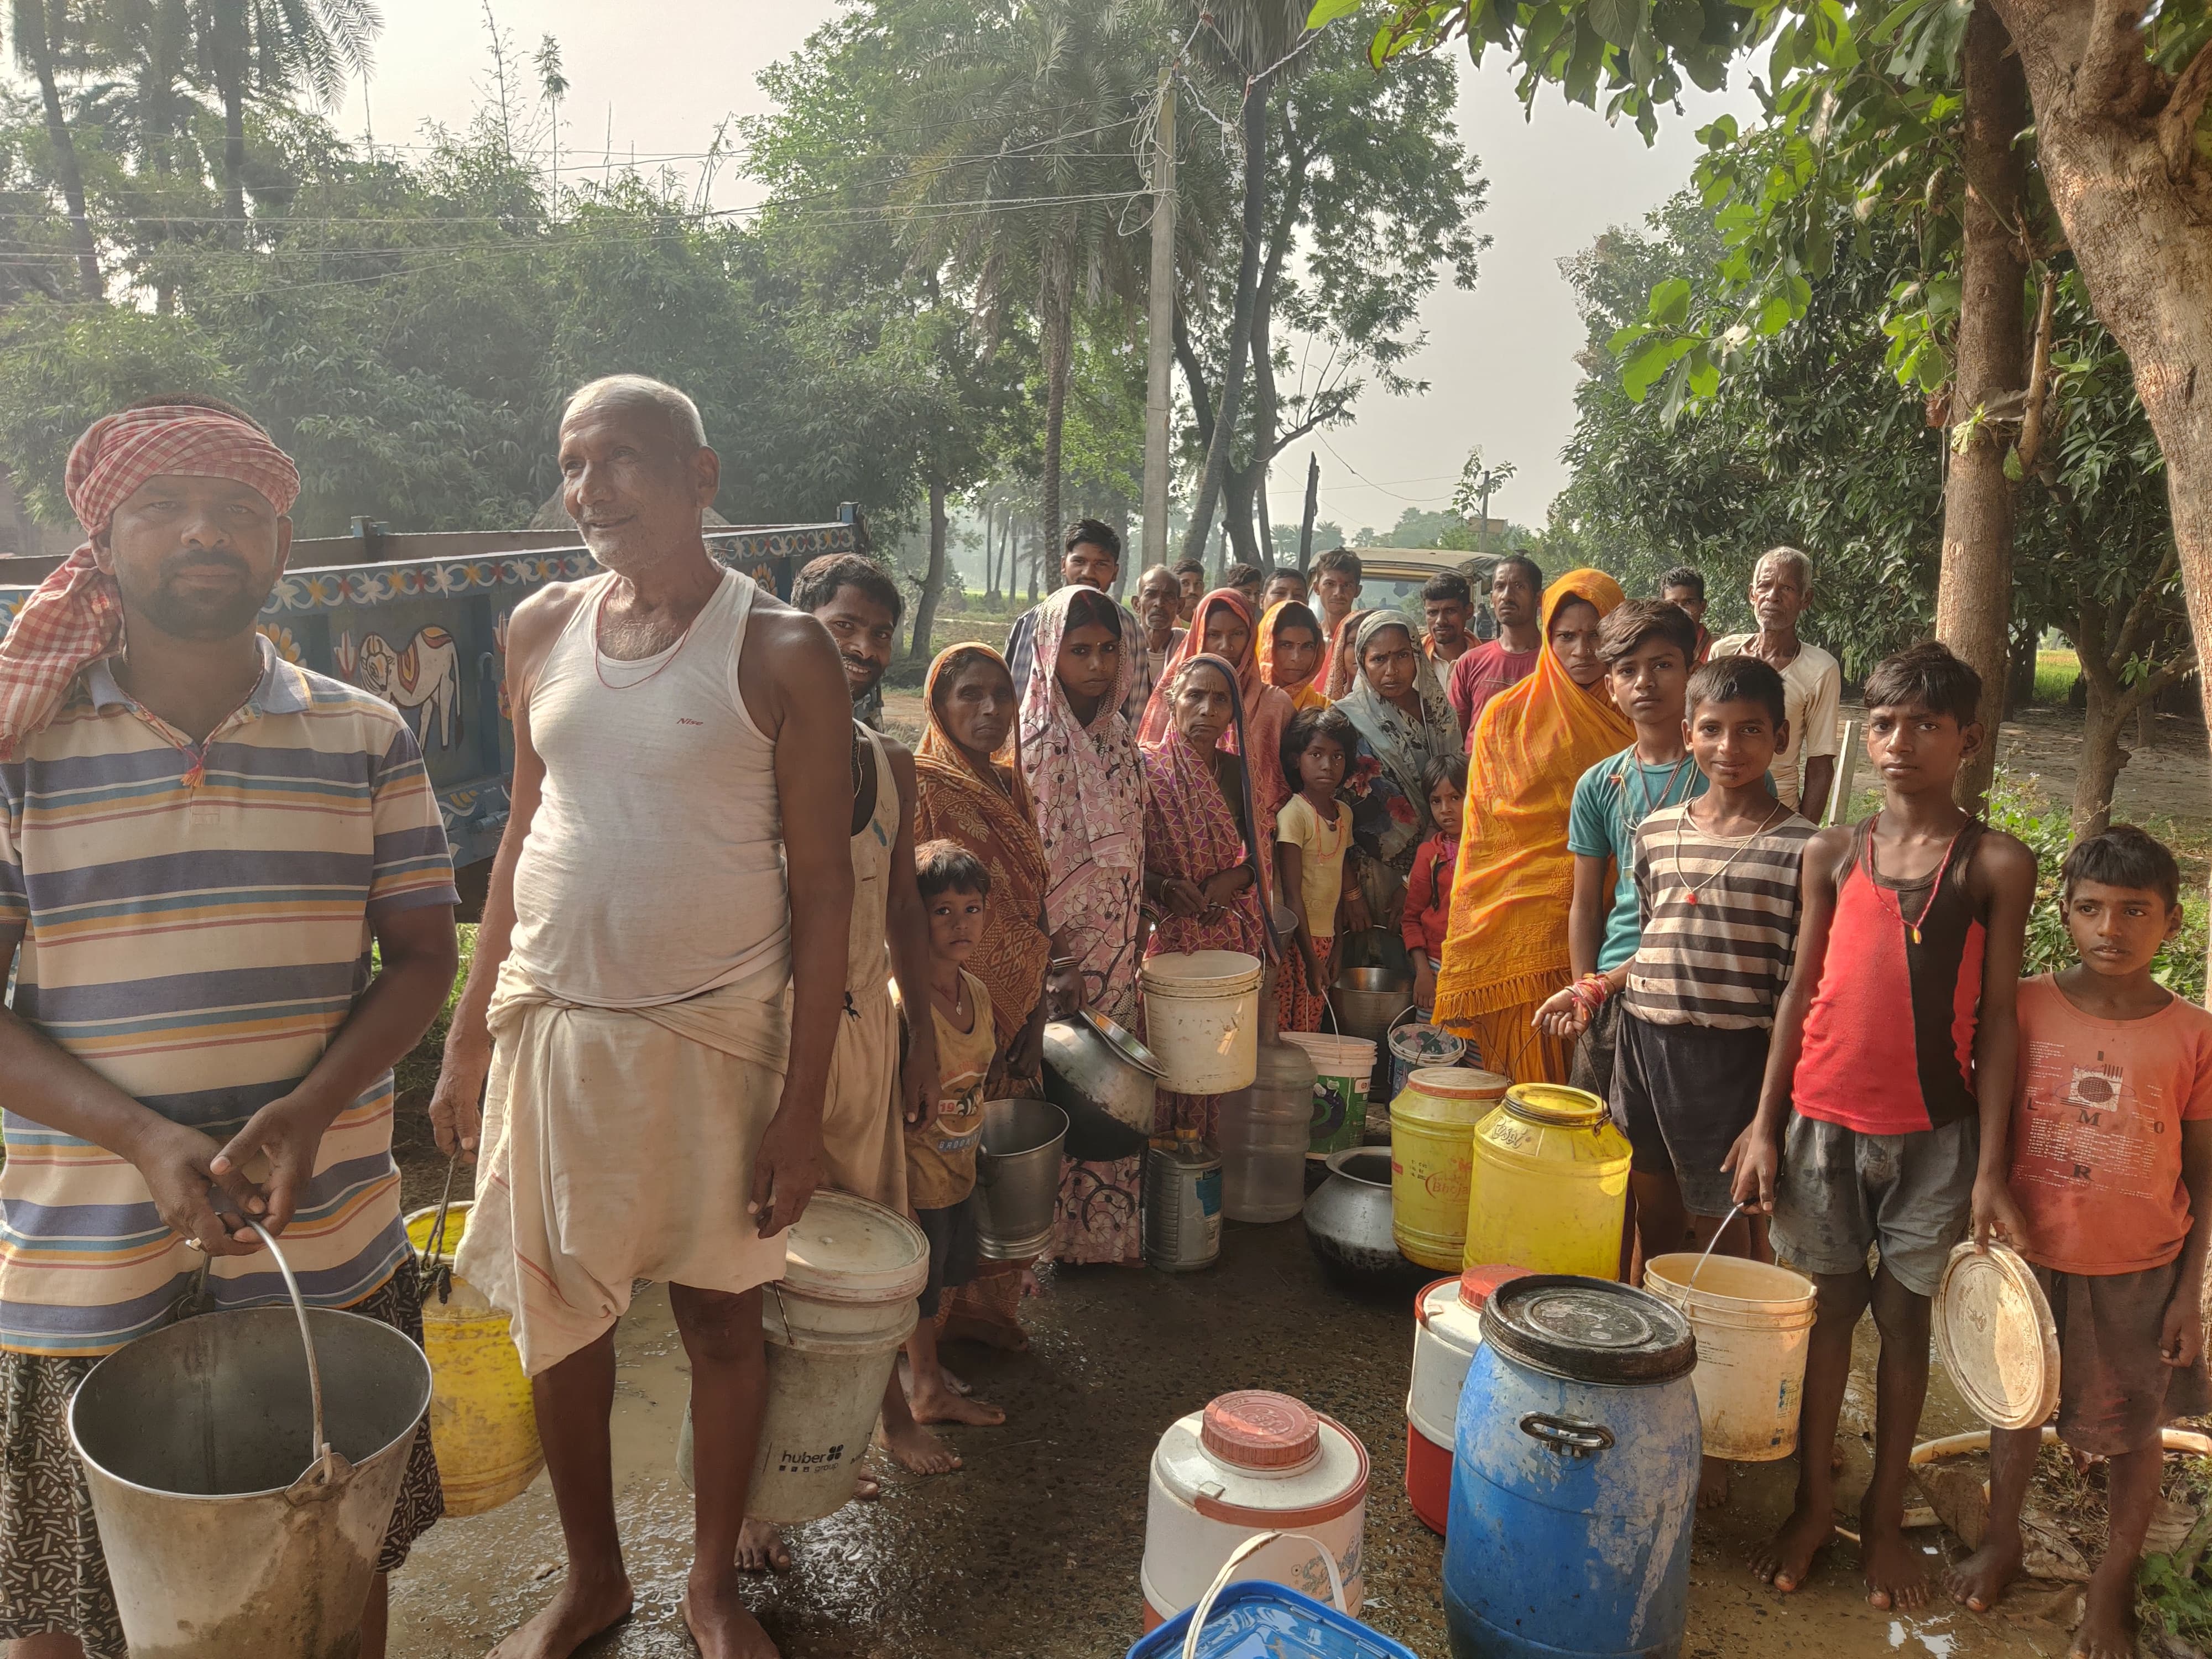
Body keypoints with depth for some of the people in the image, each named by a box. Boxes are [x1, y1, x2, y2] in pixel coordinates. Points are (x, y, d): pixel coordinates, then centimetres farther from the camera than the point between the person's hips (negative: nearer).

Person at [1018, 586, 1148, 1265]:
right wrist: (1047, 943, -16)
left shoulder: (1119, 737, 9)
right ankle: (1063, 1232, 15)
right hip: (1060, 947, -6)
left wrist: (1133, 927, 12)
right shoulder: (1034, 741, -11)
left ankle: (1111, 1225, 25)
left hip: (1116, 946, 6)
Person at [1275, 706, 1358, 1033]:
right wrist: (1310, 957, -15)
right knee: (1281, 1032, -5)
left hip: (1324, 937, 7)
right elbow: (1292, 894, -14)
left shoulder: (1345, 813, 9)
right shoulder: (1293, 814, -13)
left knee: (1310, 1029, 11)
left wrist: (1336, 945, 14)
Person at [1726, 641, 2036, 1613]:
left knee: (1904, 1315, 9)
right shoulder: (1832, 855, 3)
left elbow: (1997, 1019, -3)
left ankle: (1885, 1514, 25)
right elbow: (1801, 993, 6)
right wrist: (1765, 1126, 2)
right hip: (1825, 1121, 2)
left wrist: (1990, 1168, -6)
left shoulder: (1996, 865, -3)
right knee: (1827, 1306, 10)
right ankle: (1814, 1501, 25)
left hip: (1934, 1132, -2)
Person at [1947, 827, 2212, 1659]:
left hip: (2139, 1273, -1)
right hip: (2031, 1255, 1)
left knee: (2132, 1428, 11)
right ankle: (2001, 1540, 39)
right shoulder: (2025, 1008, -8)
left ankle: (2113, 1584, 32)